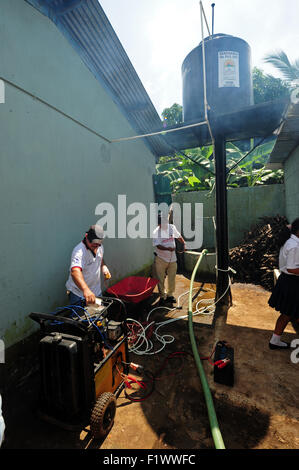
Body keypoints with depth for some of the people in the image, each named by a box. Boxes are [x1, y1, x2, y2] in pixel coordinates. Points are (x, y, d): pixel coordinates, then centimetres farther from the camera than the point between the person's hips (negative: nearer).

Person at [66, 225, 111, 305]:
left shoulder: (100, 247, -3)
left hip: (97, 291, 7)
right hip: (78, 293, -6)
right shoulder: (79, 251, -29)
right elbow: (75, 272, -45)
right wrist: (85, 289, -61)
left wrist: (103, 267, -2)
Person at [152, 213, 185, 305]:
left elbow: (178, 236, 18)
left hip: (172, 258, 4)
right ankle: (162, 296, 24)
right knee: (160, 279, 6)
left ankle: (170, 295, 31)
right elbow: (158, 246, -25)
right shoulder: (156, 232, -15)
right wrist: (168, 248, -39)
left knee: (172, 278, 12)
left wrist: (183, 244, 21)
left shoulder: (172, 227, -1)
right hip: (161, 259, -4)